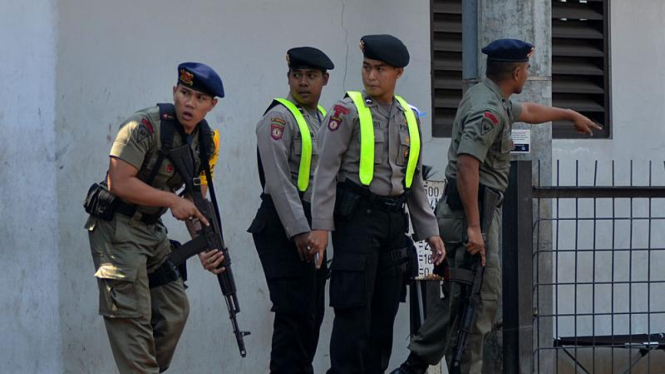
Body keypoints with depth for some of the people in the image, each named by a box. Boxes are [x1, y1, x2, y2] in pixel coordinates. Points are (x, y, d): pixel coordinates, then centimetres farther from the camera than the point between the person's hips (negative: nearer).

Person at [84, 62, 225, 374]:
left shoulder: (207, 142, 5)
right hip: (117, 228, -8)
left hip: (152, 229, 8)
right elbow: (119, 183, -25)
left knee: (175, 311, 11)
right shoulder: (145, 126, -19)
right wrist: (172, 201, -21)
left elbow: (195, 201, 10)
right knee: (133, 317, -11)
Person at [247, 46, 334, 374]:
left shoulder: (323, 119, 16)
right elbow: (279, 180, -16)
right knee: (295, 311, -9)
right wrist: (298, 231, -20)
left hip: (311, 226, 8)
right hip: (284, 226, -8)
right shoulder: (280, 117, -9)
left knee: (312, 312, 10)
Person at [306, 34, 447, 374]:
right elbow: (327, 170, -9)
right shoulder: (348, 111, -4)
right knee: (354, 308, -9)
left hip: (394, 218, 6)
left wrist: (429, 230, 15)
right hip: (357, 218, -6)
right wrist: (320, 226, -16)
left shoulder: (409, 117, 13)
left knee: (385, 311, 8)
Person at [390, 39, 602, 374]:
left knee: (461, 294, 14)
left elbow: (528, 111, 36)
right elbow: (467, 165, -27)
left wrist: (571, 115, 51)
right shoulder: (488, 111, -17)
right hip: (472, 209, -10)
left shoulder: (487, 97, 16)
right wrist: (473, 227, -29)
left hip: (459, 209, 10)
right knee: (481, 296, -6)